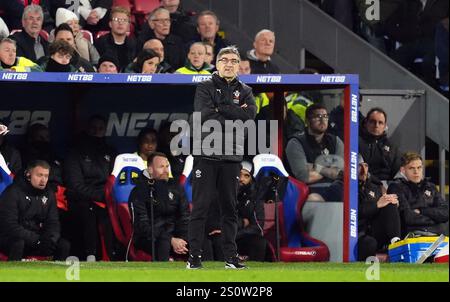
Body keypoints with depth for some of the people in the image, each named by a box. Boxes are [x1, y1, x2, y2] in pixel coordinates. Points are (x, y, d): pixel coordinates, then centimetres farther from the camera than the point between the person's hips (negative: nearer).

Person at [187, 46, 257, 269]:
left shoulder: (245, 91, 13)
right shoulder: (205, 88, 3)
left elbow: (250, 115, -7)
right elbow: (205, 116, -13)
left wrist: (220, 109, -10)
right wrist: (235, 116, -9)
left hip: (231, 157, 3)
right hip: (206, 154, -3)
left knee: (229, 208, 7)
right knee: (200, 206, -4)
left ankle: (231, 256, 11)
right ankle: (194, 256, -4)